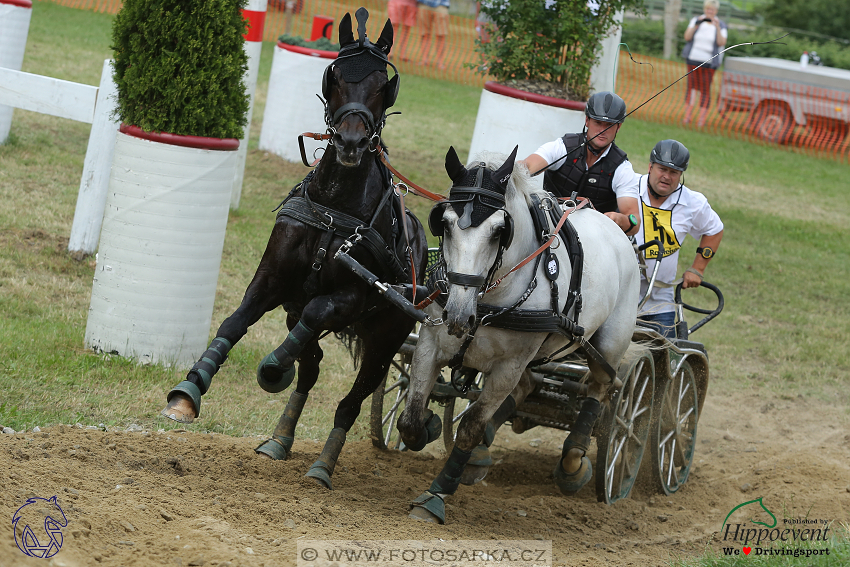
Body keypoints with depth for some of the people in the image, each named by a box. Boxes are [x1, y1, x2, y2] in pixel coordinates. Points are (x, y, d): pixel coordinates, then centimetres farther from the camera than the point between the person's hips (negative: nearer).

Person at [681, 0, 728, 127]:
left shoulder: (721, 25, 1)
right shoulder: (696, 20, 5)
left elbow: (722, 43, -10)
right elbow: (687, 37, -4)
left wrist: (717, 28, -22)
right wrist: (696, 25, -18)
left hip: (709, 61, -1)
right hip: (693, 59, 2)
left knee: (705, 89, -3)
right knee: (692, 86, 0)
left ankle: (702, 119, 0)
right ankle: (687, 115, 4)